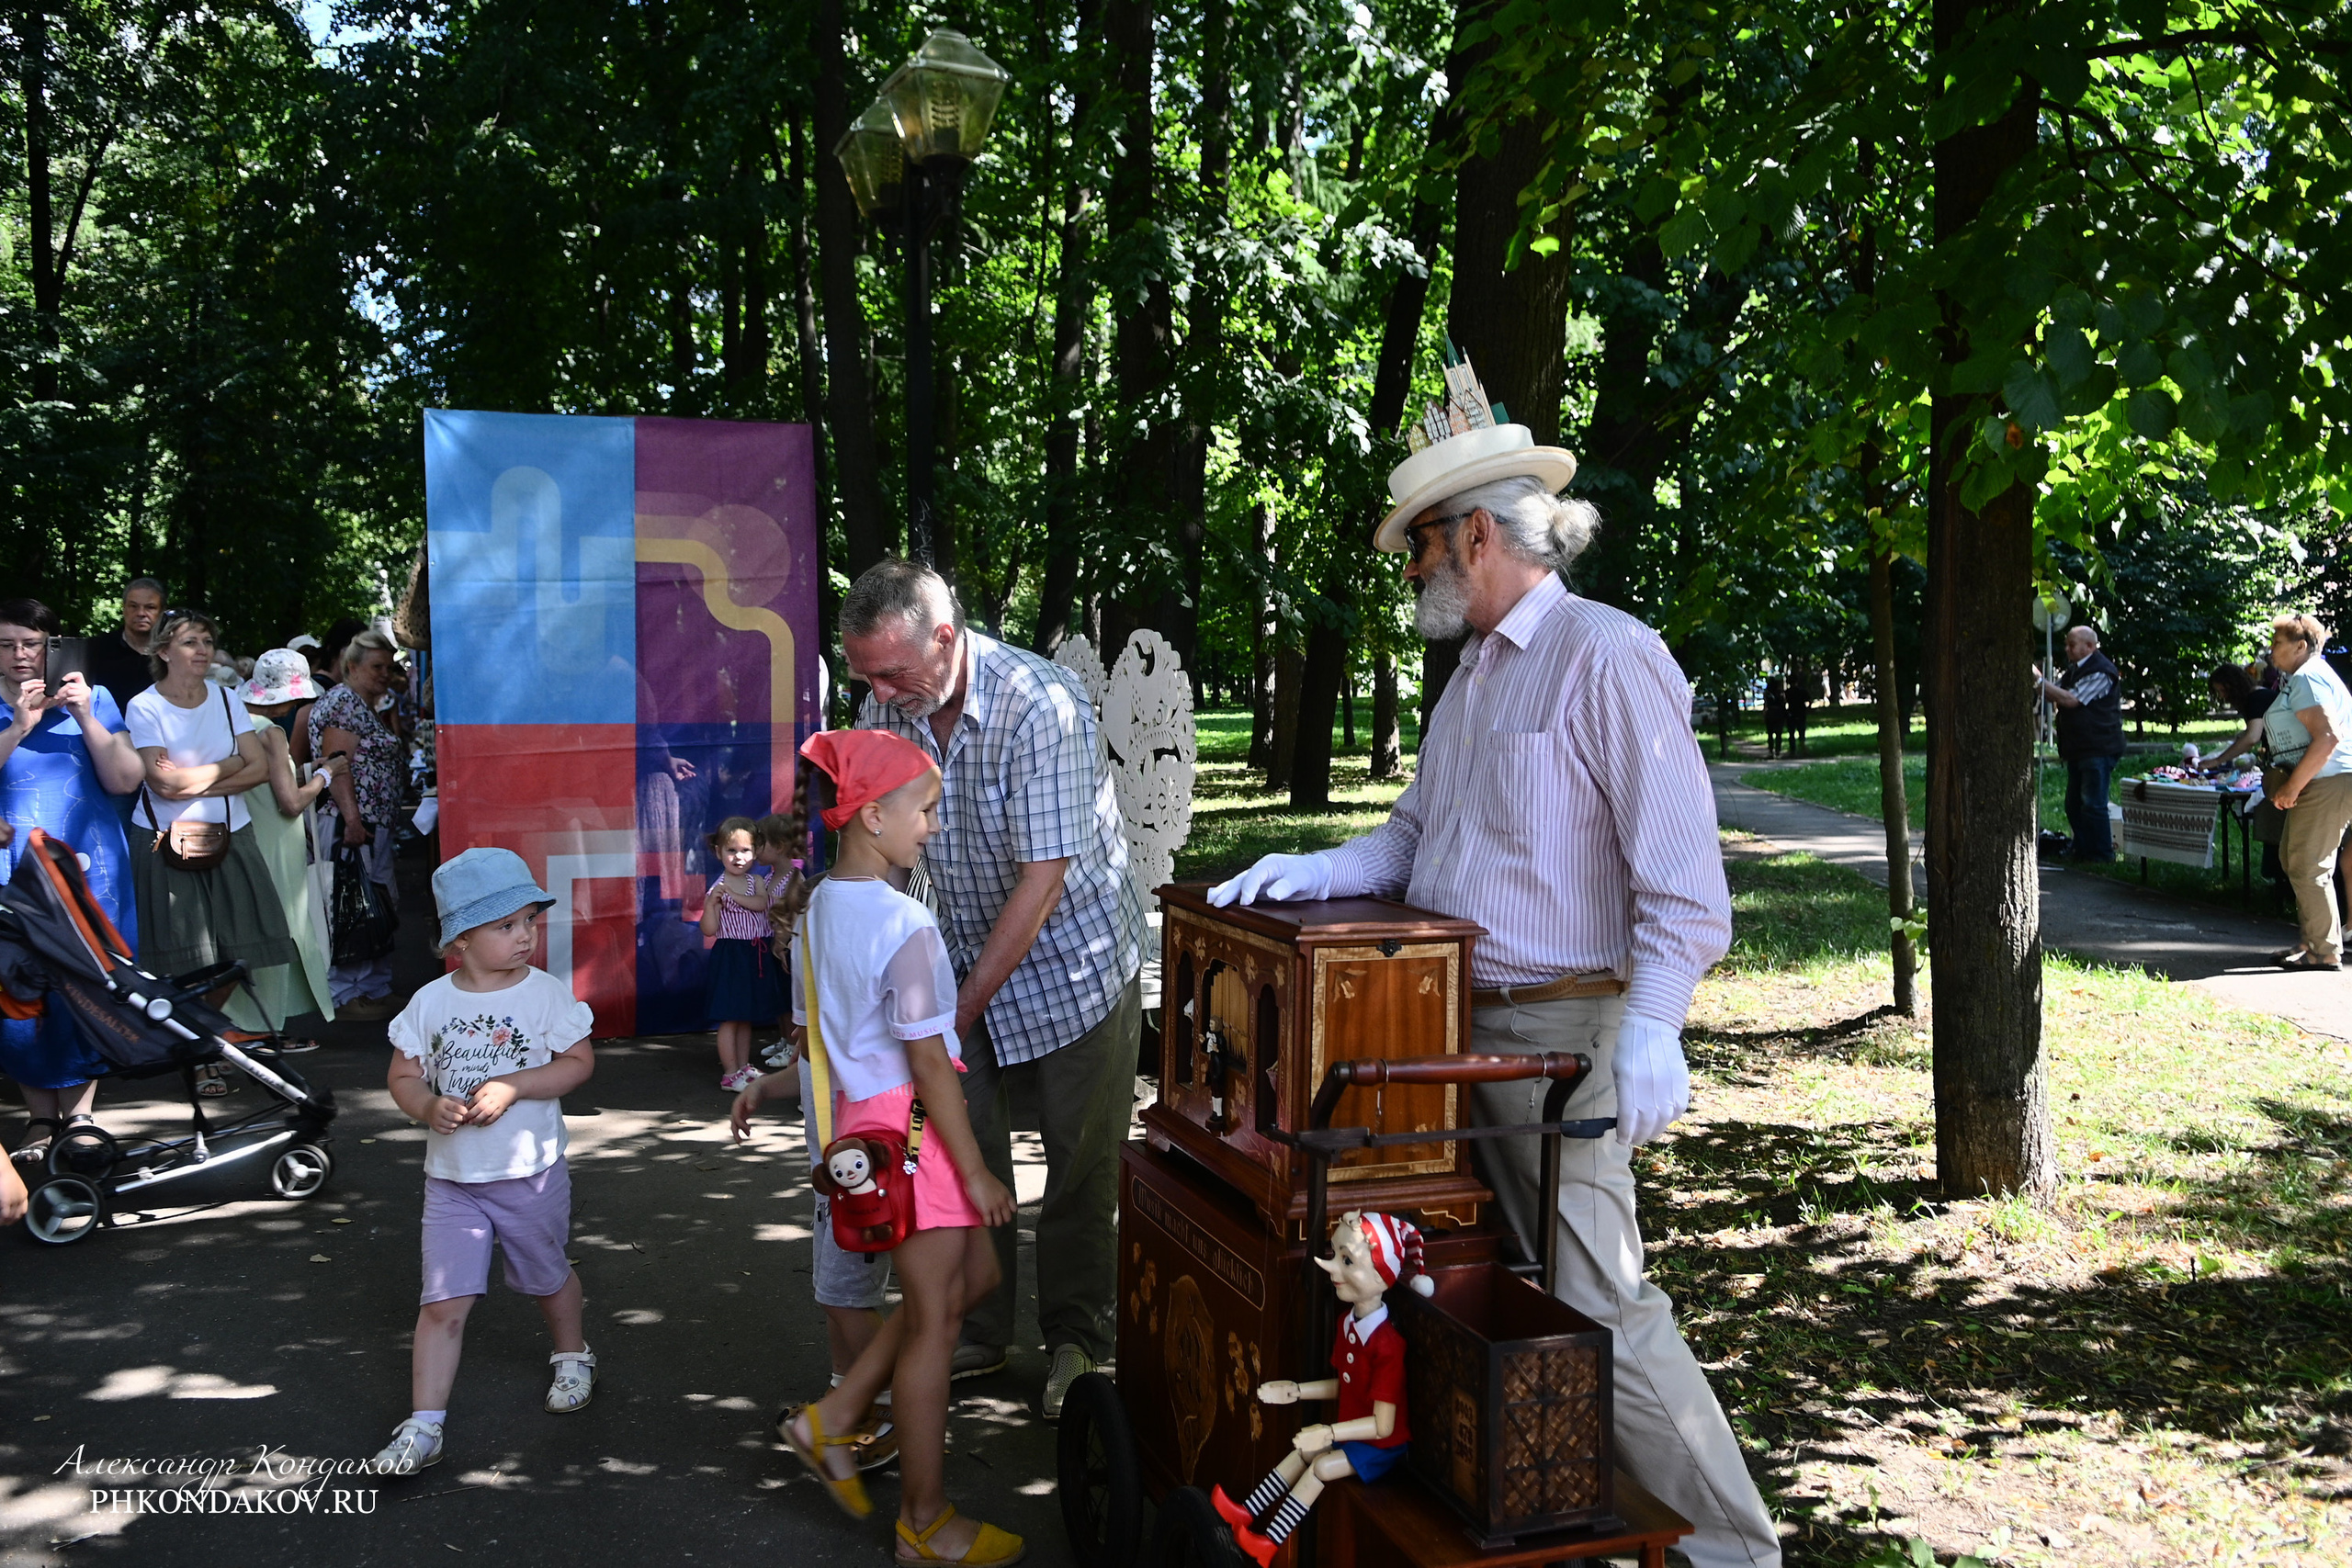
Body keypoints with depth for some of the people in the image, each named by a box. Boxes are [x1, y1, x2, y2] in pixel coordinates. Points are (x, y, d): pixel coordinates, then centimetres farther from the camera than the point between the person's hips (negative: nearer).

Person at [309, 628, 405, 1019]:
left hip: (373, 827, 10)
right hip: (353, 825, -10)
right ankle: (348, 995, -4)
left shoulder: (366, 707, 23)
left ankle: (376, 990, 16)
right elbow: (337, 763, -16)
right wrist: (351, 818, -24)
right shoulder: (343, 702, -7)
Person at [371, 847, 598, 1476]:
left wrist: (512, 1085, -21)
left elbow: (578, 1063, -8)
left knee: (549, 1277, 19)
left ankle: (572, 1355, 46)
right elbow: (402, 1076, 3)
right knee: (443, 1302, -3)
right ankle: (424, 1425, 4)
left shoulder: (546, 994, -9)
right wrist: (429, 1107, -18)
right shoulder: (430, 1002, -4)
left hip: (531, 1174, -1)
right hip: (451, 1180, 1)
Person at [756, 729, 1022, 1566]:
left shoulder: (818, 907, 5)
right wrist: (978, 1171, -13)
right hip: (909, 1129, -9)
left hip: (859, 1118, 9)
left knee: (973, 1273, 21)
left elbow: (812, 1028, 14)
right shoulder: (906, 928, -22)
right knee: (933, 1320, 4)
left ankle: (833, 1419, 25)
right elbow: (930, 1064, -20)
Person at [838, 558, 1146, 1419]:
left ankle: (1076, 1343, 23)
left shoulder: (1042, 706, -28)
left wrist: (961, 1008, -24)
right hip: (970, 957, 5)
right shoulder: (891, 707, -8)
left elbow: (1043, 878, -27)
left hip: (1074, 962, -5)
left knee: (1081, 1163, 5)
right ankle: (975, 1336, 23)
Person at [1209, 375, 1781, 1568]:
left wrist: (1652, 1033, -25)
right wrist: (1318, 871, 3)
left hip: (1557, 1033, -9)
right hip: (1458, 1028, 9)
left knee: (1597, 1305, -7)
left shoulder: (1608, 657, -12)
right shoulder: (1471, 676, 17)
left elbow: (1682, 874, -18)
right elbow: (1413, 840, 20)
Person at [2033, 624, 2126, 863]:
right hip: (2078, 749, 10)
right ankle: (2082, 850, 22)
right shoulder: (2073, 669, 16)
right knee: (2074, 804, 13)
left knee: (2093, 805, -8)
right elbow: (2055, 698, 14)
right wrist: (2037, 680, -2)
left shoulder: (2100, 672, -15)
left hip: (2098, 750, -10)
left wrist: (2039, 680, -18)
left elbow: (2070, 700, -20)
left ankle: (2102, 855, -1)